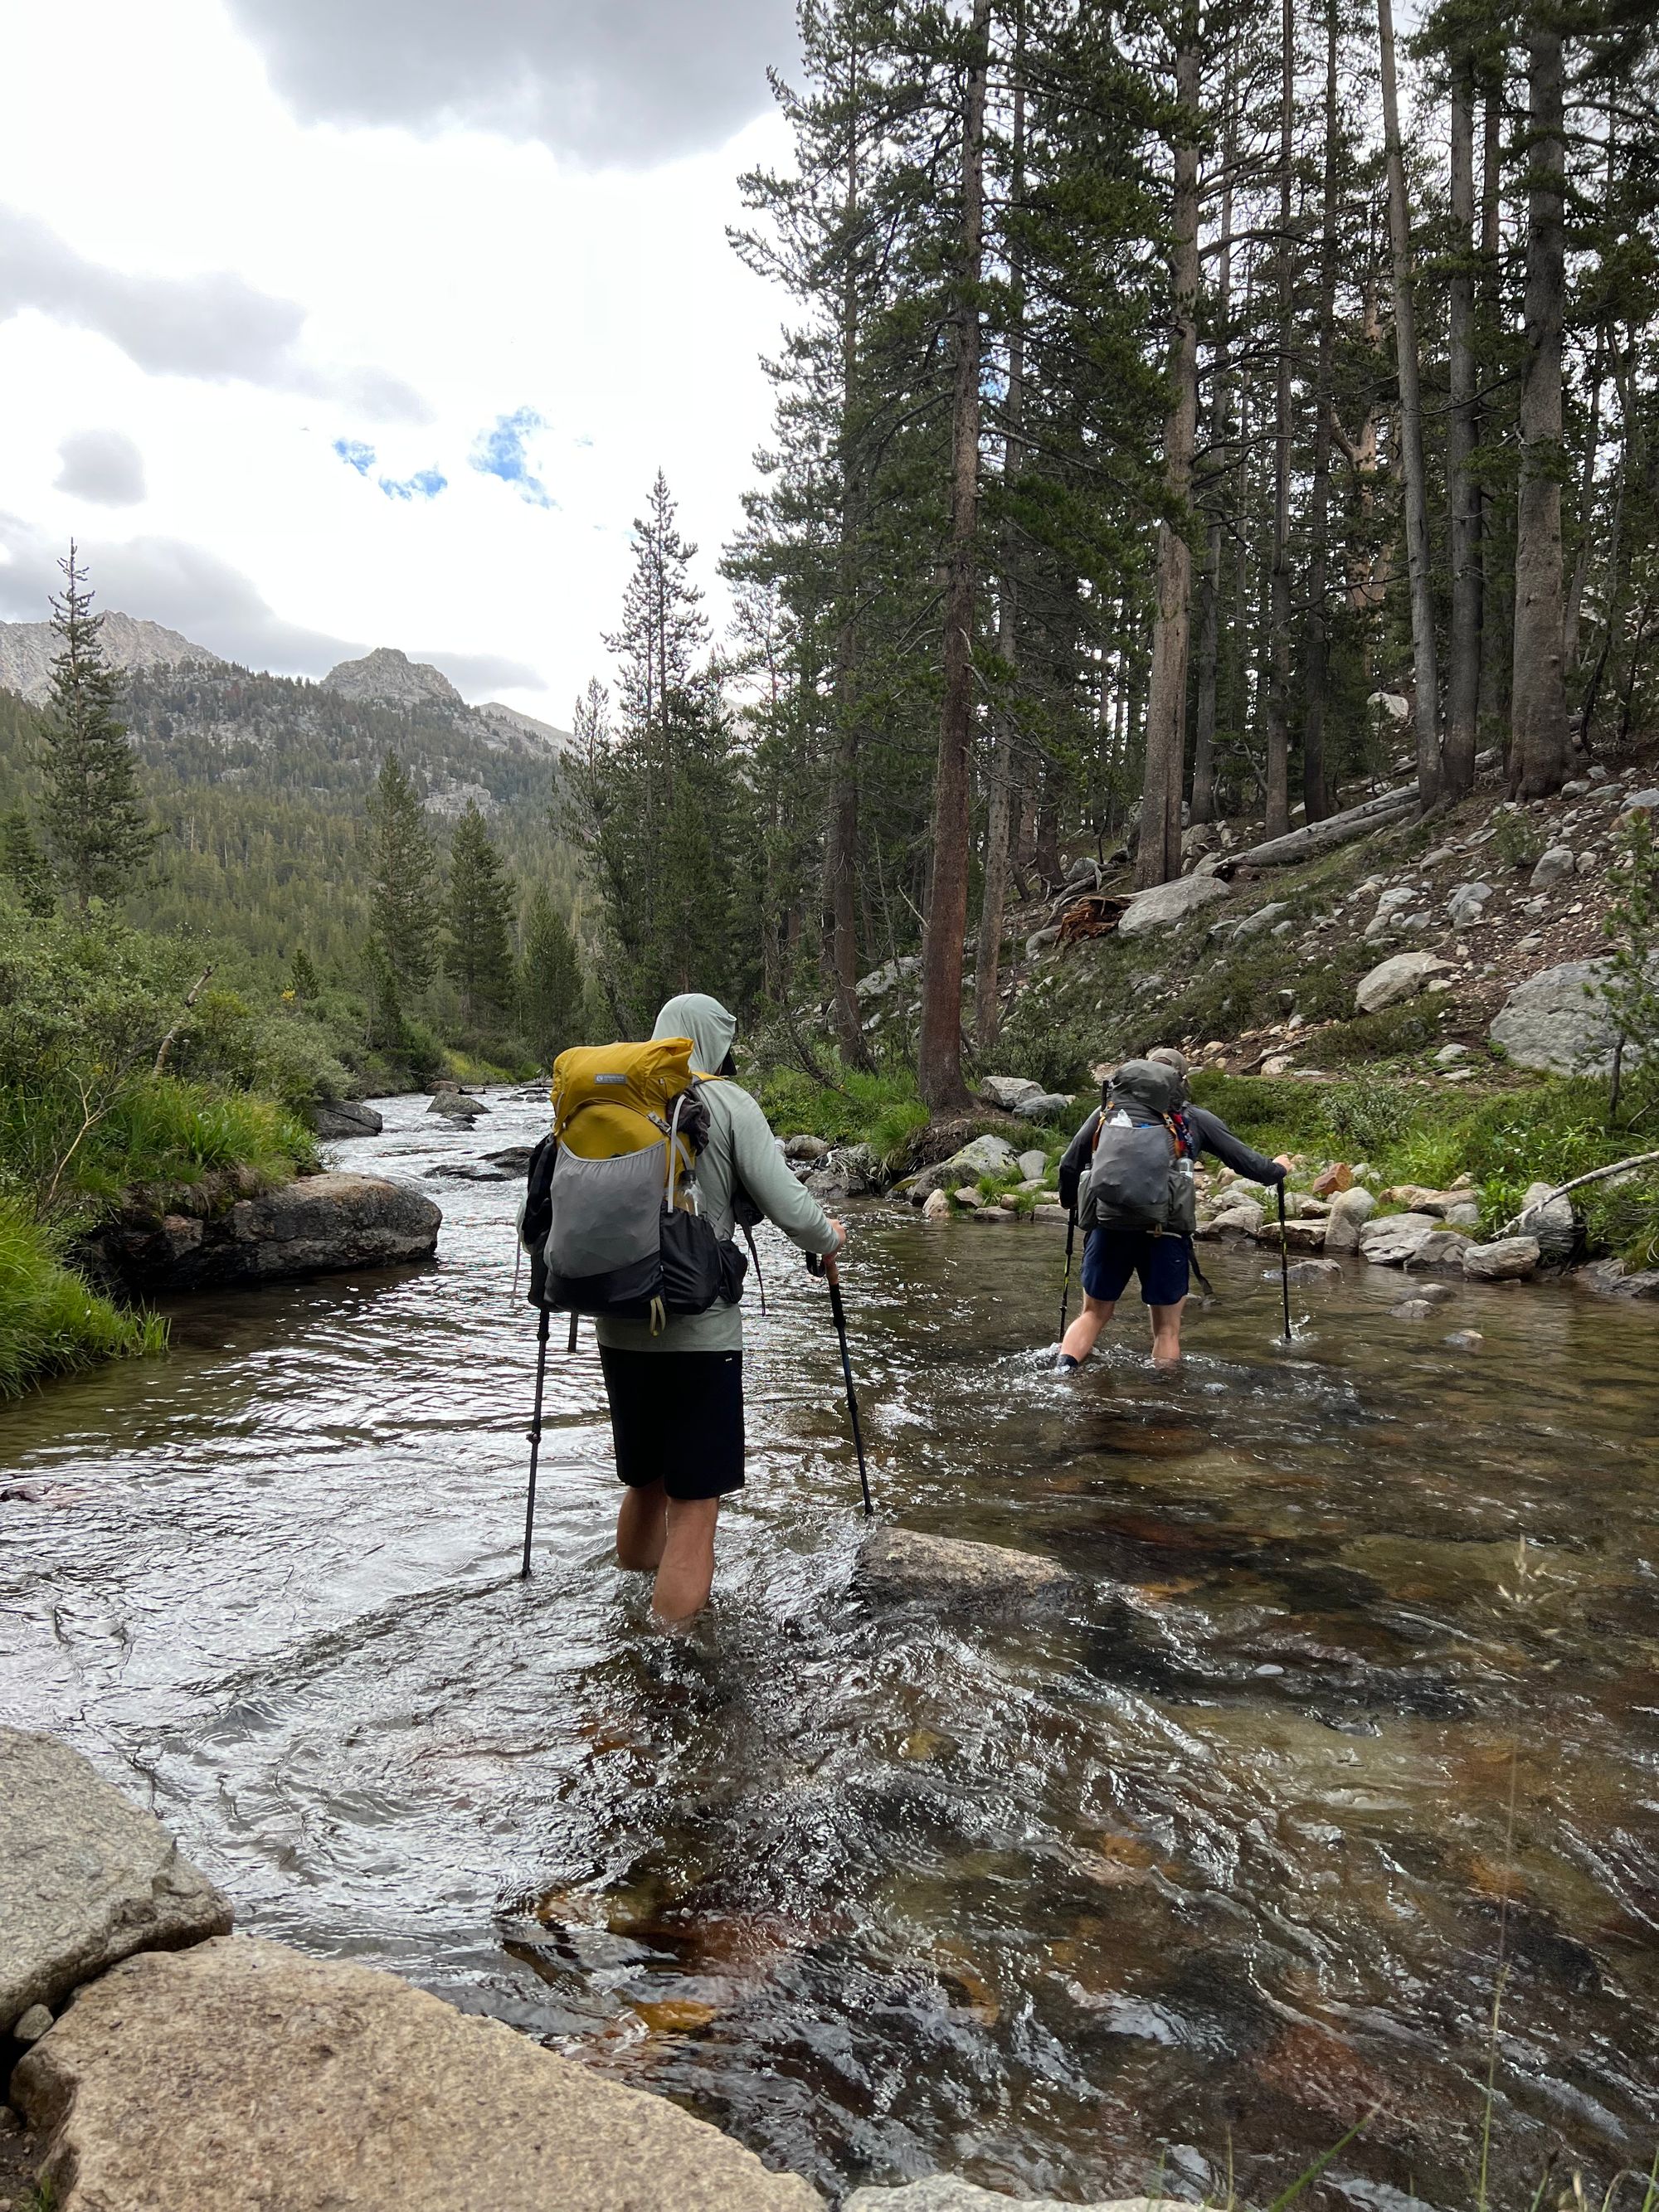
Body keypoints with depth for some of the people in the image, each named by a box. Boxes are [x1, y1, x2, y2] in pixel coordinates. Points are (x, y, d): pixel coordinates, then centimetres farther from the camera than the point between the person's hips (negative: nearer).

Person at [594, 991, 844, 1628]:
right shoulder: (728, 1103, -5)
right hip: (699, 1330, -5)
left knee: (644, 1479, 23)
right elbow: (788, 1208, -12)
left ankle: (634, 1590, 38)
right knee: (695, 1496, 4)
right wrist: (830, 1240, 9)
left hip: (620, 1325, 5)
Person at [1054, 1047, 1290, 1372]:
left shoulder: (1108, 1109, 13)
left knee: (1094, 1314, 16)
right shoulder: (1195, 1119, 10)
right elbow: (1247, 1162, 14)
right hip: (1166, 1233, -2)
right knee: (1167, 1327, 13)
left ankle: (1060, 1374, -1)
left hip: (1108, 1227, 2)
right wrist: (1278, 1169, 35)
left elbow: (1069, 1166, 12)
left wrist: (1069, 1201, 33)